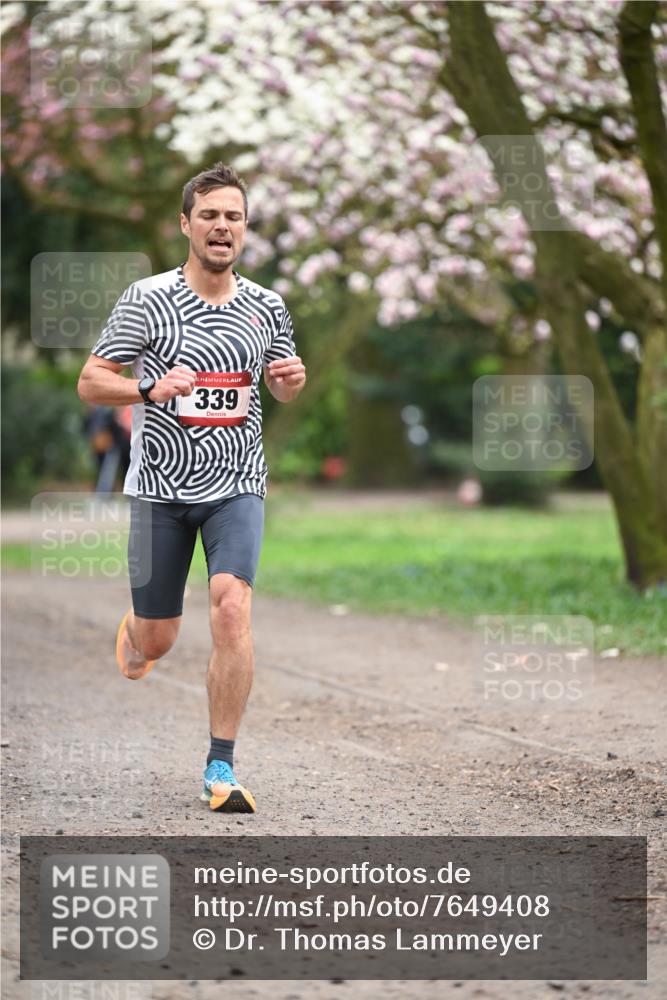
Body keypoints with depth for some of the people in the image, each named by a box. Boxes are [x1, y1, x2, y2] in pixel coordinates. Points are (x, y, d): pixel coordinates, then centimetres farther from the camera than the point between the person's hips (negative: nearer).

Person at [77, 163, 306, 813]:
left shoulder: (267, 307, 5)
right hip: (161, 488, -1)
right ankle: (131, 636, 47)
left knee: (231, 607, -20)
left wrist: (291, 381, -3)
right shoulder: (147, 299, -6)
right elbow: (90, 383, -4)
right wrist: (151, 387, -22)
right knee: (157, 642, 6)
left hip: (236, 486, 1)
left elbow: (281, 388, 21)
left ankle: (220, 770, -12)